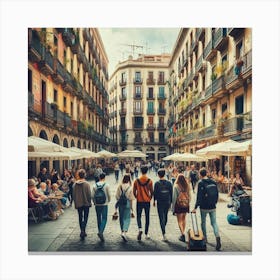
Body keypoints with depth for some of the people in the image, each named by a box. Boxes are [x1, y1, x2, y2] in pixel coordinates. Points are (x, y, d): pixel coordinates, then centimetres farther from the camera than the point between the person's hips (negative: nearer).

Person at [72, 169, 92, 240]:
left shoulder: (75, 184, -2)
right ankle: (83, 231, -11)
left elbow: (74, 195, 3)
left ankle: (82, 232, 21)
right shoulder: (86, 184, -13)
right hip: (86, 203, -3)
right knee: (85, 218, 5)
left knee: (80, 218, 15)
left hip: (78, 204, 3)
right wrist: (89, 202, 1)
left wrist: (75, 203, 13)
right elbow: (89, 194, -11)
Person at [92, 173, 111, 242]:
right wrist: (109, 200, 17)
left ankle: (100, 232, 25)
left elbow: (92, 196, 0)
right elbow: (109, 195, -3)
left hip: (97, 205, 3)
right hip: (104, 204, -3)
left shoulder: (95, 186, -1)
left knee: (99, 218, 16)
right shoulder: (106, 185, -8)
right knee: (104, 219, 1)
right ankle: (101, 232, -17)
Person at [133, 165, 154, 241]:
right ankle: (146, 234, 18)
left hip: (139, 201, 0)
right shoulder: (149, 181, -8)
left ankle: (140, 229, -13)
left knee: (138, 216, 11)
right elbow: (151, 192, -3)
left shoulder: (137, 180, -6)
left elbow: (134, 192, -1)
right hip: (147, 201, 0)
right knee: (147, 217, 12)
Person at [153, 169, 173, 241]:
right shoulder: (169, 183, -1)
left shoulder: (157, 183, -10)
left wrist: (154, 201, 8)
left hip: (160, 203, -4)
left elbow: (155, 193, -6)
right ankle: (163, 229, 40)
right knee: (165, 217, 21)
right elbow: (171, 193, 3)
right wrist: (170, 202, 12)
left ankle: (164, 234, -6)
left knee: (161, 218, 0)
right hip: (167, 203, 4)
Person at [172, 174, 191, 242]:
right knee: (184, 219, 20)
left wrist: (173, 207, -4)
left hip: (178, 205, -4)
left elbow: (174, 197, -11)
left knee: (179, 221, 5)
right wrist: (188, 203, 15)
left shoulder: (176, 186, -13)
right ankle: (183, 233, 27)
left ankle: (182, 234, -3)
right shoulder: (187, 186, -1)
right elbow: (189, 196, 4)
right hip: (186, 205, 4)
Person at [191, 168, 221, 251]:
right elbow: (217, 194, 9)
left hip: (204, 207, -4)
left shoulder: (201, 183, -14)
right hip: (213, 207, 4)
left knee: (203, 223, 14)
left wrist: (195, 207, -13)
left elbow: (199, 196, -17)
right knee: (214, 222, 9)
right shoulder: (213, 182, 2)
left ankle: (204, 238, 27)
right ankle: (217, 237, -10)